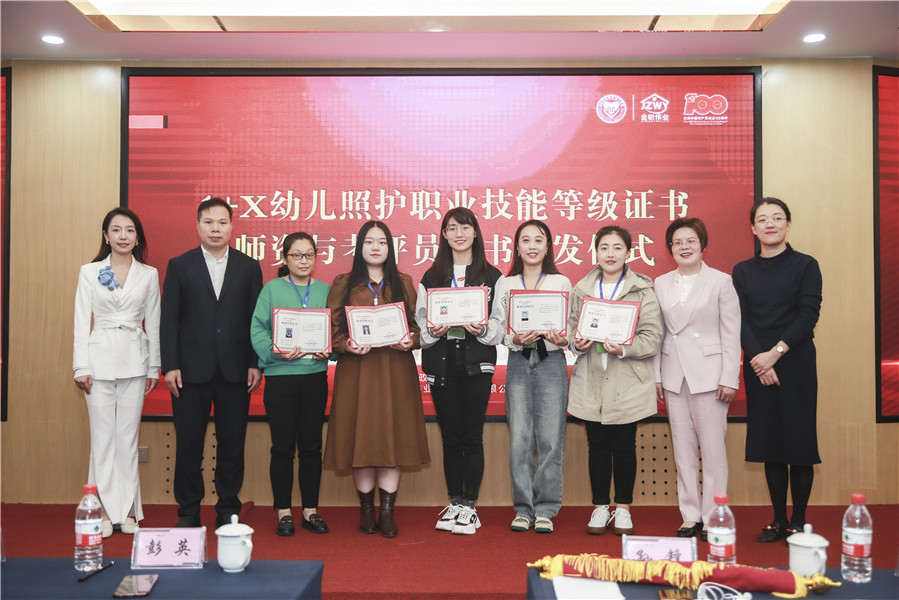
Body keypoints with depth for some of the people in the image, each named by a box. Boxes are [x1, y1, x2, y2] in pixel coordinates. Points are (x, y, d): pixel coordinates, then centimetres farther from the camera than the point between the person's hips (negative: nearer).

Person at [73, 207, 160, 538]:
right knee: (102, 436, 1)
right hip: (100, 358, -1)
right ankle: (106, 510, 10)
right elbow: (81, 322, 1)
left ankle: (128, 510, 14)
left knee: (128, 435, 5)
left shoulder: (149, 274, 7)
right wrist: (81, 367, -6)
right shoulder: (90, 272, 4)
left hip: (134, 361, 1)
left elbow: (153, 323, 8)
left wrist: (154, 367, 6)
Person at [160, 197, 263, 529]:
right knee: (188, 444, 5)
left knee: (232, 444, 6)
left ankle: (228, 511, 18)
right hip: (191, 370, 0)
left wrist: (256, 364, -1)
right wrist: (169, 365, -5)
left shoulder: (249, 267, 8)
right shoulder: (179, 266, 6)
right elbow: (168, 320, 3)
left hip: (235, 371, 1)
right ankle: (189, 511, 18)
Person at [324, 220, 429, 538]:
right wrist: (347, 345, -14)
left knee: (393, 435, -2)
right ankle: (366, 509, 14)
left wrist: (409, 342, -10)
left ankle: (387, 512, 6)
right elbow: (332, 328, 5)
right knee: (361, 436, 0)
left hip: (396, 370, 1)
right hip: (356, 371, 0)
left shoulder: (403, 283, 13)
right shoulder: (343, 284, 9)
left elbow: (417, 324, 10)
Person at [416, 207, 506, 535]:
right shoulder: (431, 278, 11)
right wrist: (434, 331, -12)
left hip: (477, 364, -1)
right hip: (441, 364, 2)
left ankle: (469, 506, 11)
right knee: (450, 437, 7)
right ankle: (454, 503, 19)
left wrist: (482, 329, -17)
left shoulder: (493, 277, 7)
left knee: (472, 436, 0)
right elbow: (420, 325, 9)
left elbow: (499, 327, 3)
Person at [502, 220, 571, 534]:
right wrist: (516, 339, -13)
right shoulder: (505, 284, 11)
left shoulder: (561, 282, 8)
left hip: (551, 361, -1)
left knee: (550, 438, -3)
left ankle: (545, 509, 9)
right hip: (518, 362, 1)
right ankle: (523, 508, 11)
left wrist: (561, 338, -18)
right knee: (519, 439, -1)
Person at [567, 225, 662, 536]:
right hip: (591, 383, 2)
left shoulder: (642, 290, 0)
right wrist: (577, 344, -7)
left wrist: (624, 348, -21)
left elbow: (652, 338, -5)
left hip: (627, 384, -2)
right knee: (597, 446, 8)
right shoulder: (581, 289, 10)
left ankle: (623, 508, 21)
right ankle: (600, 507, 21)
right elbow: (571, 327, 14)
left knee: (624, 446, 6)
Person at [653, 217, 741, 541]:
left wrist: (729, 379, -9)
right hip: (674, 377, 4)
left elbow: (731, 335, -3)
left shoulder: (721, 282, -1)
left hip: (708, 374, -4)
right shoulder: (661, 284, 10)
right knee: (683, 448, 9)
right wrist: (656, 375, 6)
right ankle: (690, 516, 18)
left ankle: (712, 518, 10)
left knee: (713, 448, -1)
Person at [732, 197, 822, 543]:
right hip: (757, 365, 3)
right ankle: (778, 520, 17)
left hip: (795, 363, -3)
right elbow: (740, 320, 1)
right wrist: (757, 358, -13)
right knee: (769, 444, 7)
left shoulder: (805, 266, 1)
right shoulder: (743, 271, 9)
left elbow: (808, 316, -7)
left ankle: (798, 521, 12)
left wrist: (776, 352, -16)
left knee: (798, 441, 0)